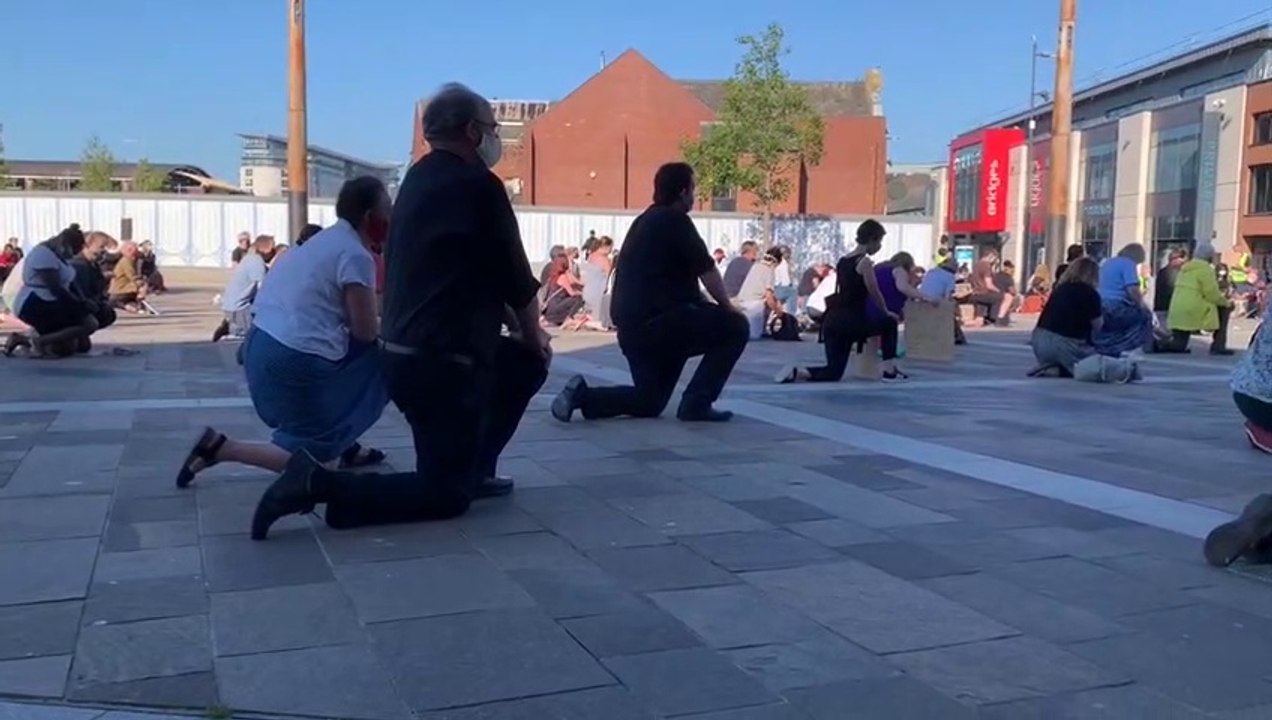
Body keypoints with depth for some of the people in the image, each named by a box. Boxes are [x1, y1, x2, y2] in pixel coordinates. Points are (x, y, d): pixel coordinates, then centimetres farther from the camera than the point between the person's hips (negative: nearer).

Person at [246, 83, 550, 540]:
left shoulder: (421, 177, 13)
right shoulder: (478, 184, -14)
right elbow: (514, 277, -7)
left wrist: (515, 327, 19)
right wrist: (533, 334, 11)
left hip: (405, 352, 9)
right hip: (441, 364, -9)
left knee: (527, 365, 25)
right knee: (445, 495, 2)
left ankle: (473, 469, 27)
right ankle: (321, 484, -10)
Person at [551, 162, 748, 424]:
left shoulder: (644, 221, 20)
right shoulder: (676, 220, -6)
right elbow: (707, 272, -8)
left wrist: (707, 305, 24)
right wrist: (727, 306, 8)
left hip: (632, 327, 9)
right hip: (658, 320, -9)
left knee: (649, 402, 21)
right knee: (735, 326, 1)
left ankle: (582, 396, 3)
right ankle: (696, 403, -4)